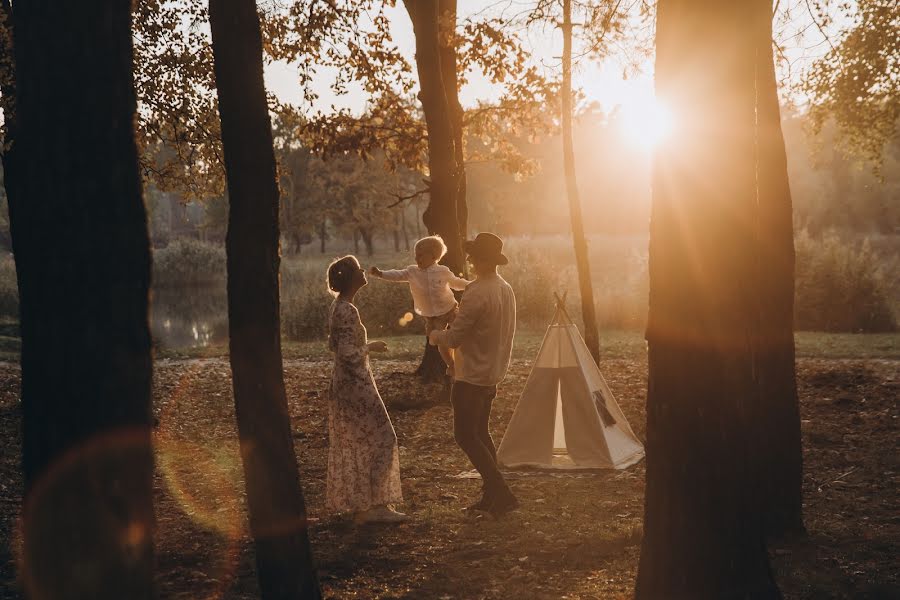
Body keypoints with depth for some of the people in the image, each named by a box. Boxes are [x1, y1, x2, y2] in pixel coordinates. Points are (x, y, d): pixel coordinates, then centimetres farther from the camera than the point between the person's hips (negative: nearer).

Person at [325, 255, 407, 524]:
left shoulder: (337, 307, 9)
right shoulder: (347, 311, -21)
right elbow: (348, 353, -25)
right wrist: (370, 347, -10)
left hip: (343, 384, 10)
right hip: (356, 384, -10)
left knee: (351, 445, 15)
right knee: (380, 440, -4)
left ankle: (359, 502, 25)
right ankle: (375, 506, -1)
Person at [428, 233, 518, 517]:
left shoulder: (476, 294, -23)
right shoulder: (506, 290, 6)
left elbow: (454, 338, -20)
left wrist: (436, 336, 0)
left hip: (471, 378, -9)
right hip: (493, 375, 9)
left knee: (466, 436, -1)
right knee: (480, 432, 18)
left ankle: (502, 494, -5)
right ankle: (491, 496, 20)